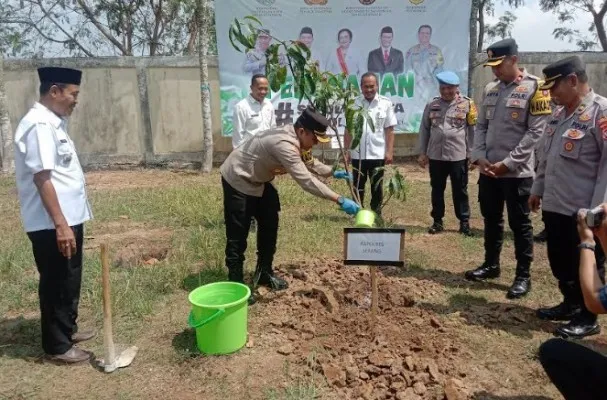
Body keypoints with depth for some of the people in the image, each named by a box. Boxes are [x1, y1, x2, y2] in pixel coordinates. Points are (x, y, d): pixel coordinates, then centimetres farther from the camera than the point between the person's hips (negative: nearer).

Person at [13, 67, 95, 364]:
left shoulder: (53, 122, 12)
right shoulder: (39, 126, -19)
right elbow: (42, 179, -24)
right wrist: (60, 226, -25)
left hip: (69, 217, 10)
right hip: (52, 224, -10)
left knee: (70, 280, 20)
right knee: (56, 283, 4)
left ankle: (67, 329, 37)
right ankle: (57, 346, 18)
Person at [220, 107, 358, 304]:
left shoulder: (296, 139, -4)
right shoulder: (284, 144, -34)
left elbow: (309, 162, 15)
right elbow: (306, 180, -39)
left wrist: (333, 172, 5)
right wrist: (340, 200, -38)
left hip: (259, 181, 10)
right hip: (238, 180, -10)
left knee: (269, 225, 12)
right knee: (238, 234, -4)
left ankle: (264, 272, 25)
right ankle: (236, 283, 7)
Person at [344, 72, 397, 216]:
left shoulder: (386, 103, -1)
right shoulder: (353, 104, 1)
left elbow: (389, 130, 0)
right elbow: (348, 130, 3)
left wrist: (390, 151, -6)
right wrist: (346, 151, 0)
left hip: (378, 154, -1)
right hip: (357, 154, 1)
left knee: (377, 187, 10)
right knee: (358, 187, 11)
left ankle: (377, 216, 21)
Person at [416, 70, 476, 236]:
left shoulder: (467, 104, -2)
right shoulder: (432, 105, 6)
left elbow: (472, 130, -1)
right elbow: (424, 129, 9)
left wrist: (472, 154, -4)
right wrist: (422, 153, 6)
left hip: (458, 156, -3)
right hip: (435, 155, 3)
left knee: (460, 190, 8)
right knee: (437, 190, 12)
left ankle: (464, 222, 20)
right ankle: (437, 221, 25)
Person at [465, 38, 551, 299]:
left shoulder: (534, 88, -8)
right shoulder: (490, 90, 10)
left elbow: (535, 132, -12)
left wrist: (508, 163, -15)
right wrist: (479, 157, -3)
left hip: (517, 171, -6)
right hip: (487, 170, 6)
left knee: (519, 223, 3)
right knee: (491, 219, 16)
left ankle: (523, 276, 16)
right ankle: (491, 264, 32)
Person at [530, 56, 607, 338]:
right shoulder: (559, 113, 12)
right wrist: (538, 189, 19)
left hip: (583, 210, -8)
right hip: (554, 205, 8)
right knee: (559, 261, 18)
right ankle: (570, 304, 38)